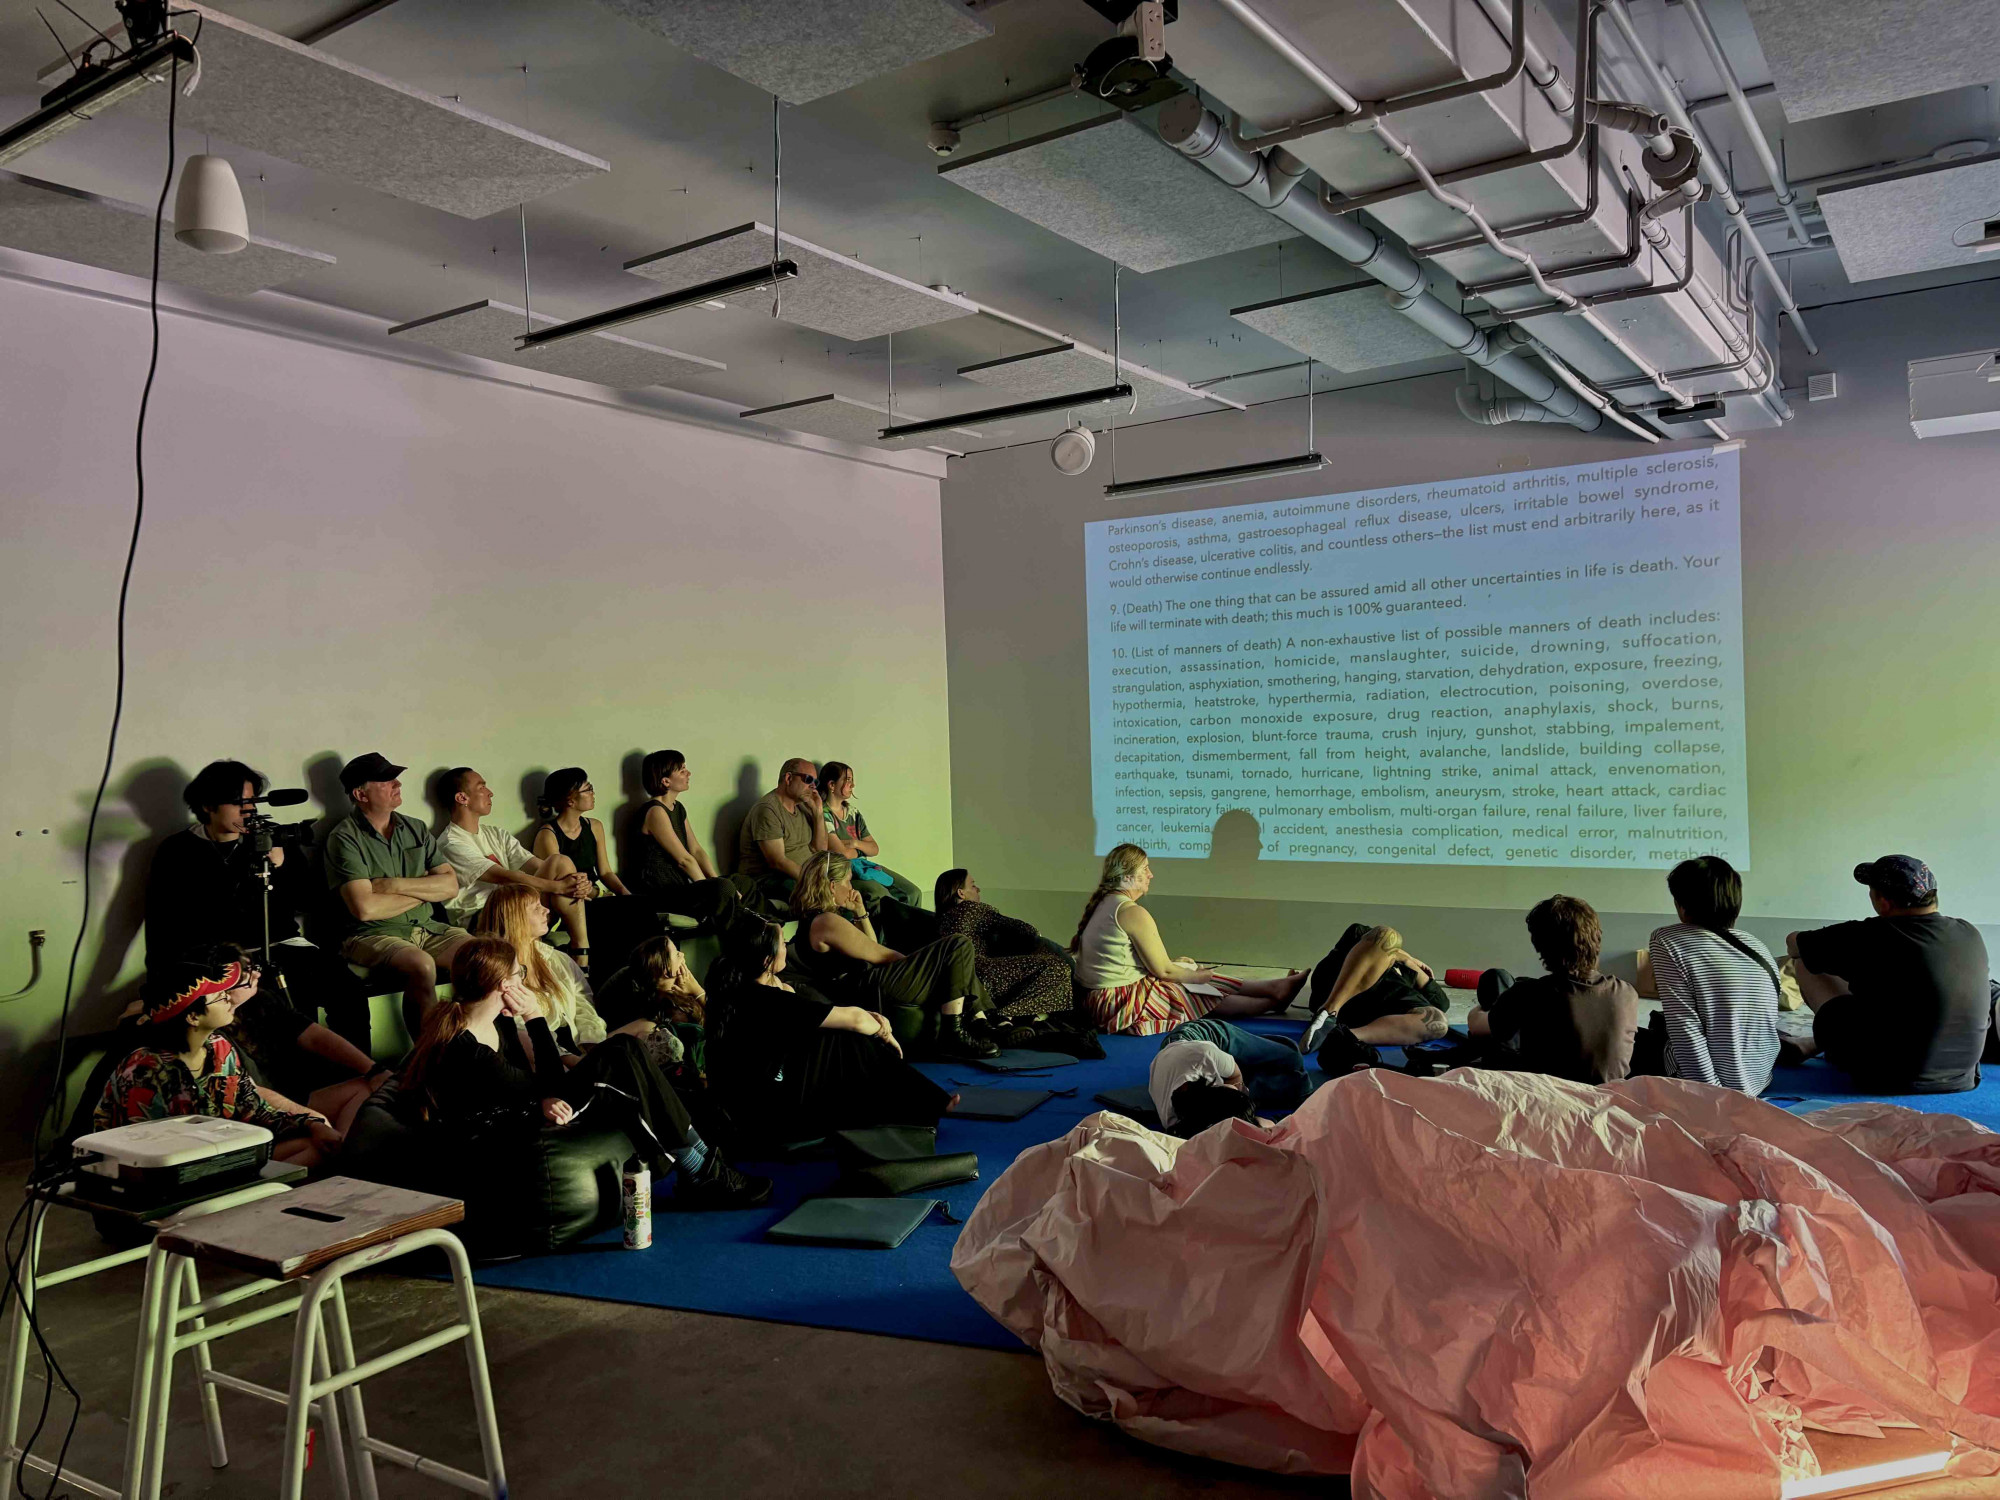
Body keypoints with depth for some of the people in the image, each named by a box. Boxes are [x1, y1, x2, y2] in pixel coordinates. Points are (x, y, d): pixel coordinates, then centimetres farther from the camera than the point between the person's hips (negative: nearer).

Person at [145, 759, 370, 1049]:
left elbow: (306, 899, 12)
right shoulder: (178, 851, 6)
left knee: (349, 992, -25)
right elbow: (163, 926, 4)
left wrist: (281, 864, -5)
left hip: (281, 947, 4)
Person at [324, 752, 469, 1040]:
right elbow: (364, 908, -17)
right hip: (372, 934, -6)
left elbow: (451, 885, 5)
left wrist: (396, 885, -10)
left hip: (428, 929, 6)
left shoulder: (416, 830, 14)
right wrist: (424, 891, -3)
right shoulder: (345, 838, -5)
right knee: (421, 965, -35)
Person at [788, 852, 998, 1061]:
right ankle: (953, 1035, -14)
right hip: (874, 993, -11)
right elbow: (878, 955, -11)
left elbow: (870, 947, 25)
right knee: (959, 948, -15)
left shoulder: (813, 921, 19)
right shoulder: (827, 922, -14)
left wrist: (860, 912, 15)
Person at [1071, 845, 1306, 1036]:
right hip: (1122, 1004, -9)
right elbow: (1163, 971, -16)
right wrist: (1198, 975, 2)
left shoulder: (1103, 903, 8)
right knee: (1209, 996, 3)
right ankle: (1275, 996, 17)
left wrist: (1172, 962, 20)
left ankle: (1274, 988, 18)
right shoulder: (1134, 913, -21)